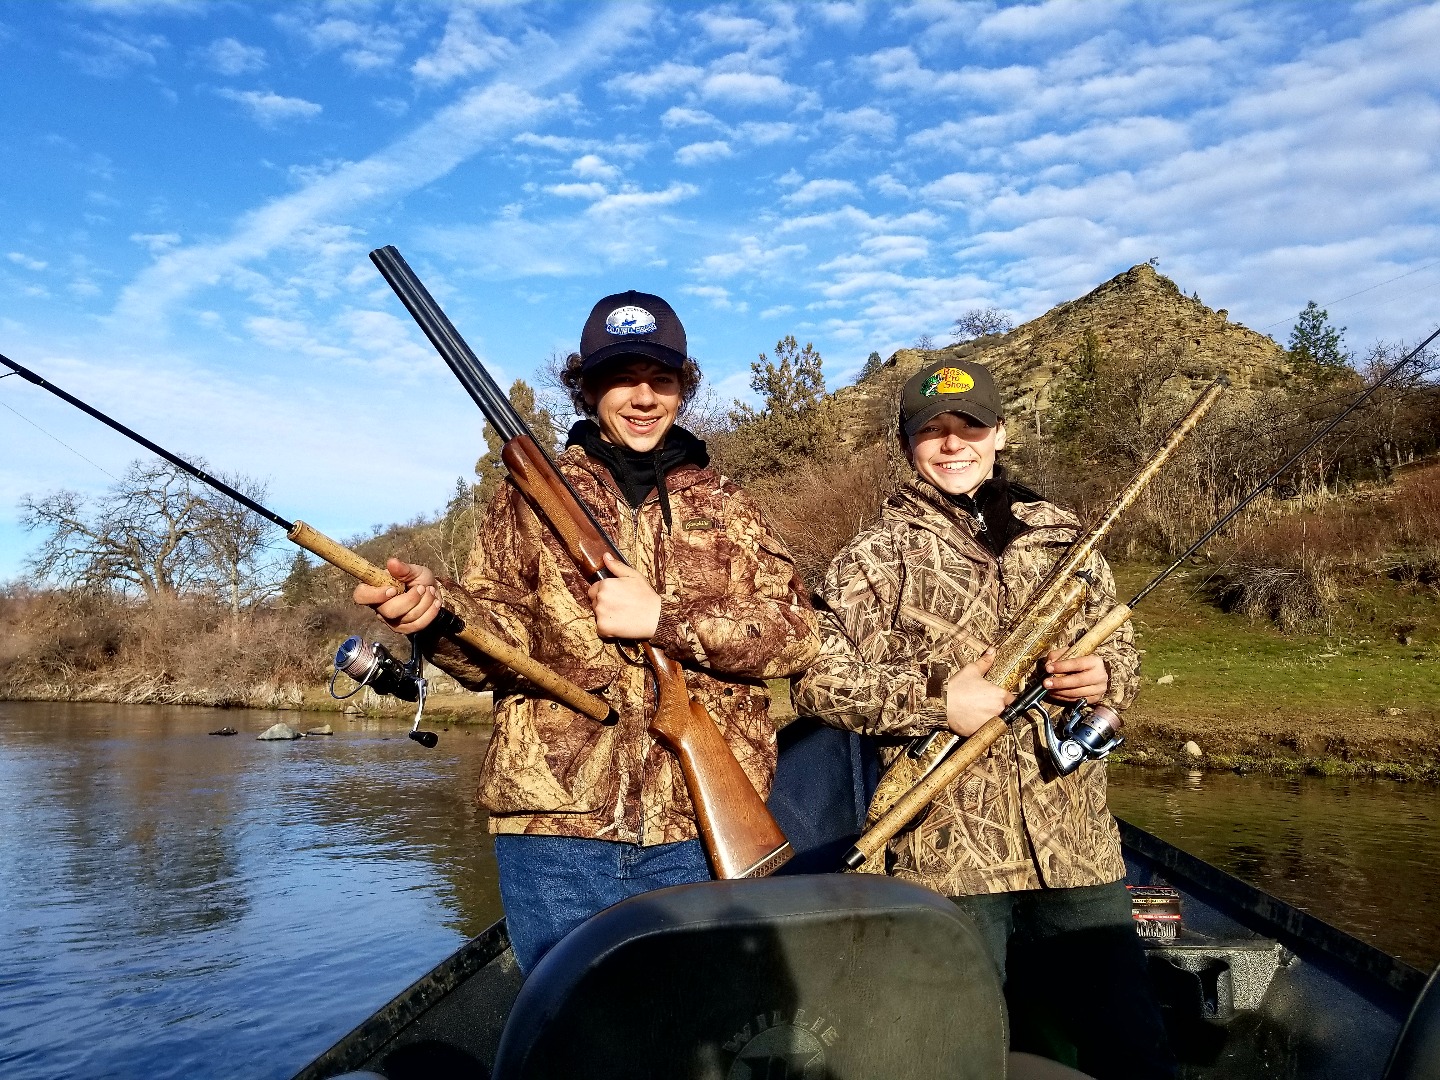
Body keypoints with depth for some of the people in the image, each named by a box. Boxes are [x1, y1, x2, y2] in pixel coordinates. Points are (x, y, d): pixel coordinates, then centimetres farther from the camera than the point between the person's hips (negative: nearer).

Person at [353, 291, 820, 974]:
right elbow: (501, 641, -2)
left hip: (700, 832, 2)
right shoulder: (531, 495, 8)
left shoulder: (727, 508, 10)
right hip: (556, 825, -1)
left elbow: (797, 634, -2)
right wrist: (437, 608, -24)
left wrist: (662, 619, -14)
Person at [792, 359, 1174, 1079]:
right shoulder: (877, 557, 1)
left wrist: (1104, 676, -4)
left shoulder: (1061, 538, 12)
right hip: (948, 853, -3)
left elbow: (1122, 648, 19)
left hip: (1077, 849, 4)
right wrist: (935, 702, -15)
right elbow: (814, 678, -6)